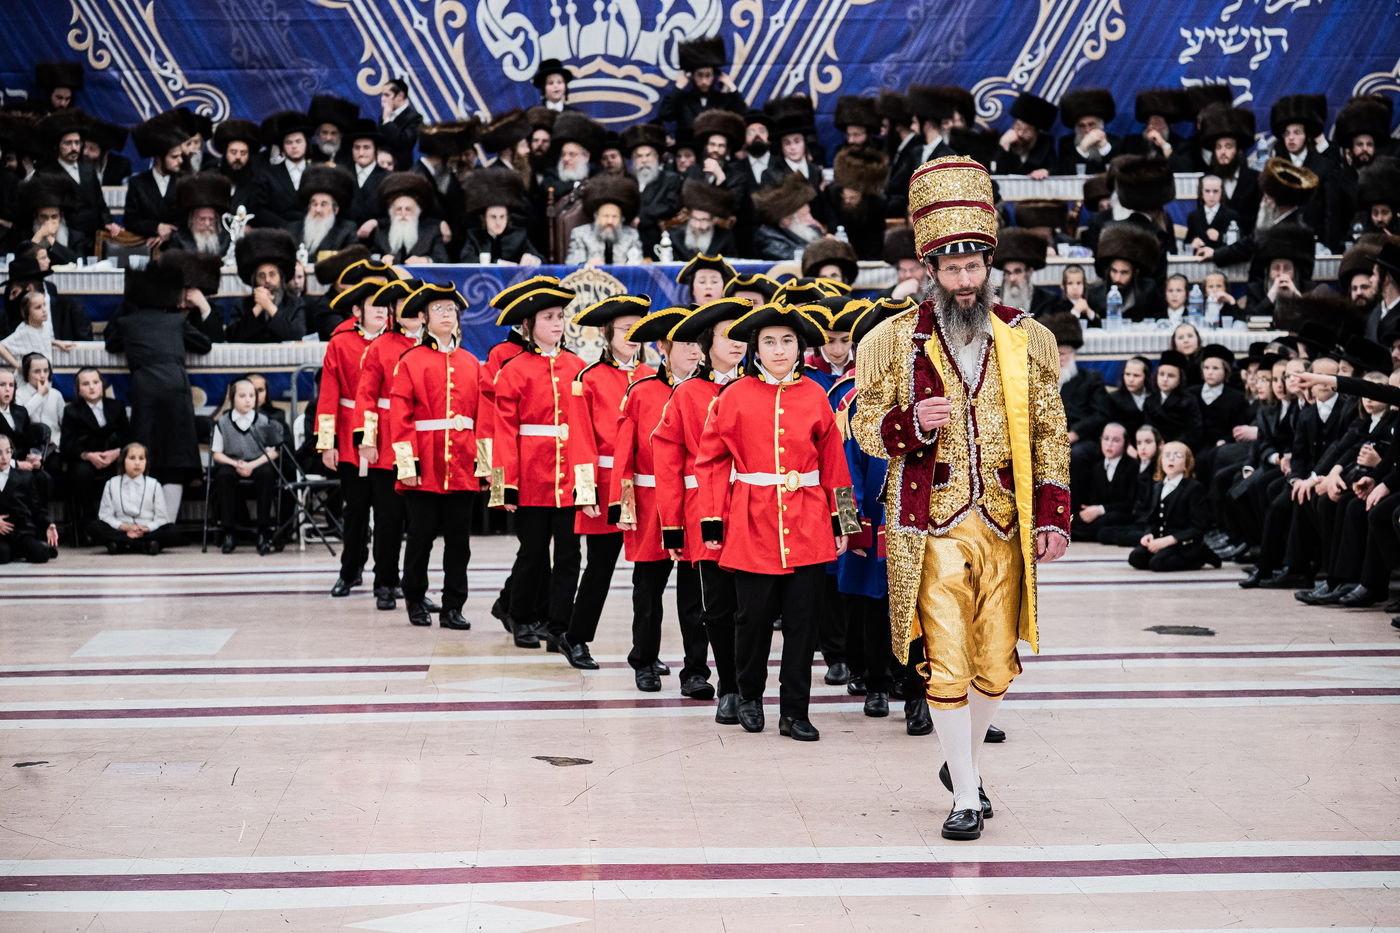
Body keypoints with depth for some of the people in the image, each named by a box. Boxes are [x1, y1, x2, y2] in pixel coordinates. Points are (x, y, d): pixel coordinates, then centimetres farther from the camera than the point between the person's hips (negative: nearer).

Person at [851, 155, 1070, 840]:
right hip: (932, 531, -2)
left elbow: (1050, 435, 10)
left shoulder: (1028, 340, 6)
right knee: (946, 667, -4)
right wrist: (912, 422, -18)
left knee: (997, 668, 9)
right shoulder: (894, 340, 0)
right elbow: (866, 425, 5)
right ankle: (965, 797, 10)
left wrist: (1053, 518, 1)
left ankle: (963, 759, 35)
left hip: (1006, 528, 2)